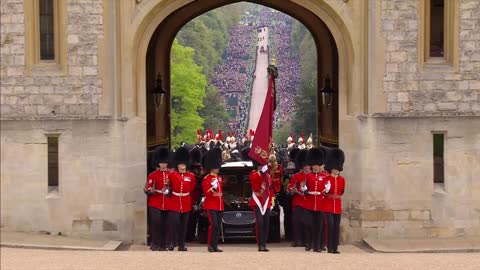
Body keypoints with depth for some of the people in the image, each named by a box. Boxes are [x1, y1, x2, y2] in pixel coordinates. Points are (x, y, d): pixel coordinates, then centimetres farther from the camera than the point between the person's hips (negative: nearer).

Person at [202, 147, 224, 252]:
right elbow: (206, 191, -15)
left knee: (218, 225, 5)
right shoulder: (206, 179, -6)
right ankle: (210, 245, -10)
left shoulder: (219, 178, 17)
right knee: (214, 224, -16)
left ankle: (215, 246, 10)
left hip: (219, 205, 7)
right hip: (211, 205, -7)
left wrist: (220, 194, 11)